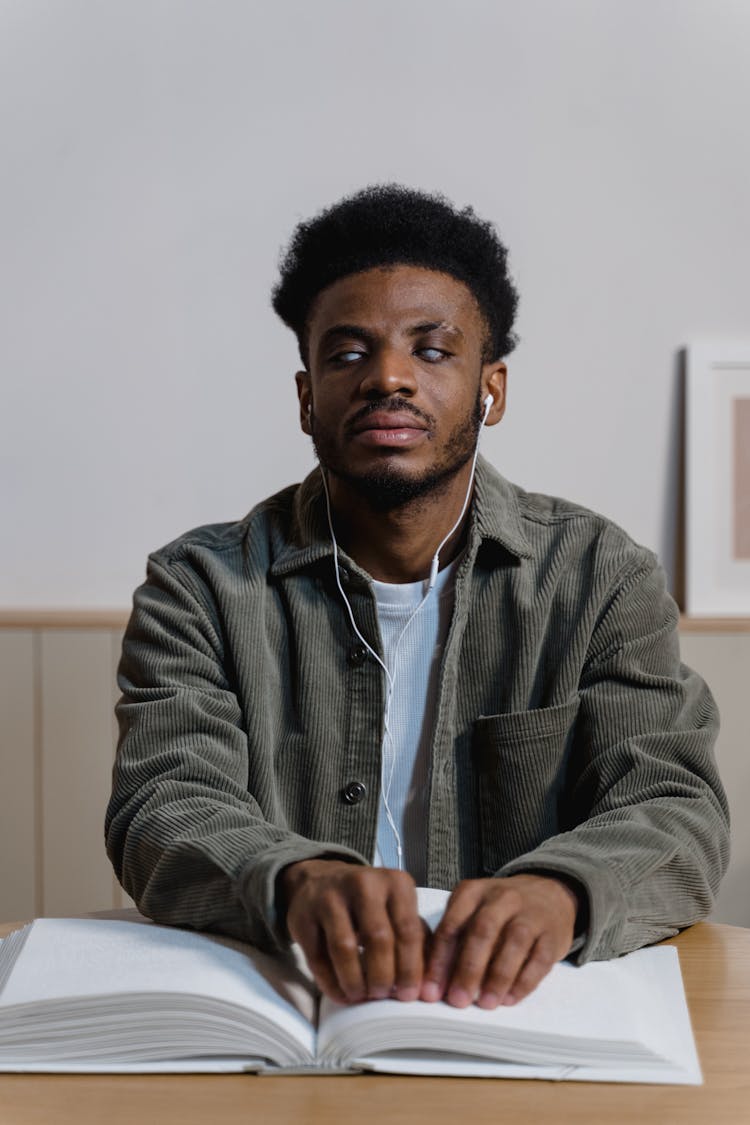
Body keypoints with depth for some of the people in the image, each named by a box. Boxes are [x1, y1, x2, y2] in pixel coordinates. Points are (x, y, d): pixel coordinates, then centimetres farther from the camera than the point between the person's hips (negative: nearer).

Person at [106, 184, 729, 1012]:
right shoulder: (201, 586, 5)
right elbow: (164, 810, -9)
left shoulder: (602, 577, 6)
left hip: (523, 1011, 1)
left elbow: (675, 812, -6)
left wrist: (556, 890, -31)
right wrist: (298, 880, -34)